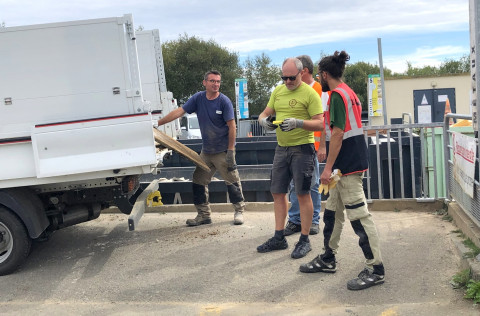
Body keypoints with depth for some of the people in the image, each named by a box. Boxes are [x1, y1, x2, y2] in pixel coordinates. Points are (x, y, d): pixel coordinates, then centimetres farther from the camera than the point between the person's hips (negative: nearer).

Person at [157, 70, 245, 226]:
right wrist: (157, 123, -7)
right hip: (206, 151, 5)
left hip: (223, 150, -5)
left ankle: (239, 211, 17)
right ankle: (204, 215, 19)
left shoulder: (224, 101, -11)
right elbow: (179, 112, -1)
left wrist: (231, 151, -15)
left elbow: (232, 127, -11)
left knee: (232, 182, 0)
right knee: (198, 182, 8)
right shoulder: (198, 98, 1)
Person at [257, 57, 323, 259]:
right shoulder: (277, 91, 11)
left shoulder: (310, 93, -9)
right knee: (277, 192, 9)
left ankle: (304, 240, 10)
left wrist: (298, 123, -28)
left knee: (303, 194, -1)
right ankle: (279, 238, 20)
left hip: (302, 148, -7)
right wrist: (264, 120, -9)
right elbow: (264, 114, 15)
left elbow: (319, 124, -13)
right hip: (281, 148, 7)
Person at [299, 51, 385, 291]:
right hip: (347, 164, 11)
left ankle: (375, 269, 0)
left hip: (347, 164, -11)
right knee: (332, 212, 17)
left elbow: (337, 133, -20)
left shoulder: (337, 95, -14)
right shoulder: (349, 93, 16)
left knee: (358, 215, -7)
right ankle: (327, 259, 28)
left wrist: (328, 167, -20)